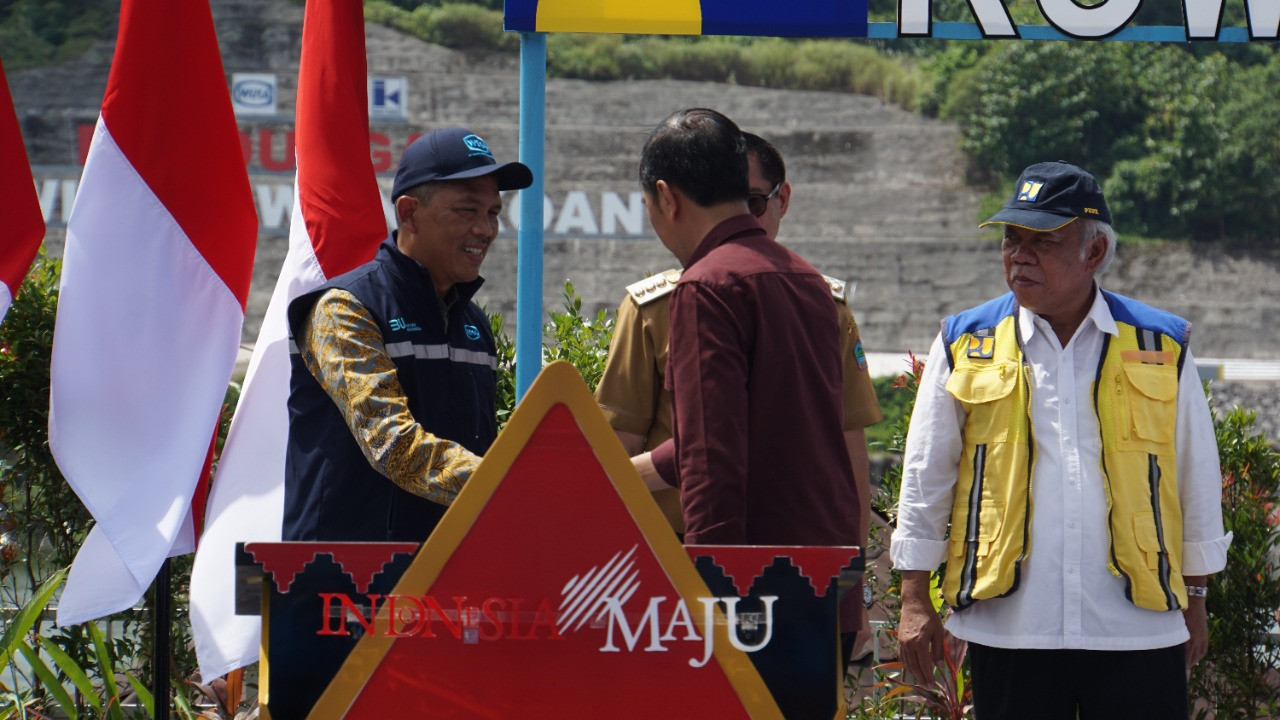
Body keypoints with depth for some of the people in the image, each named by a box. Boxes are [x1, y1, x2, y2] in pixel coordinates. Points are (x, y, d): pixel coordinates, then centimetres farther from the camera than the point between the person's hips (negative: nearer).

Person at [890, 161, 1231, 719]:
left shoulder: (1162, 348, 6)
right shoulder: (965, 346, 7)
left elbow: (1196, 482, 13)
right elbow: (925, 479, 11)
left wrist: (1194, 599, 14)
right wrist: (915, 599, 7)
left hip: (1137, 629, 0)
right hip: (1008, 625, 1)